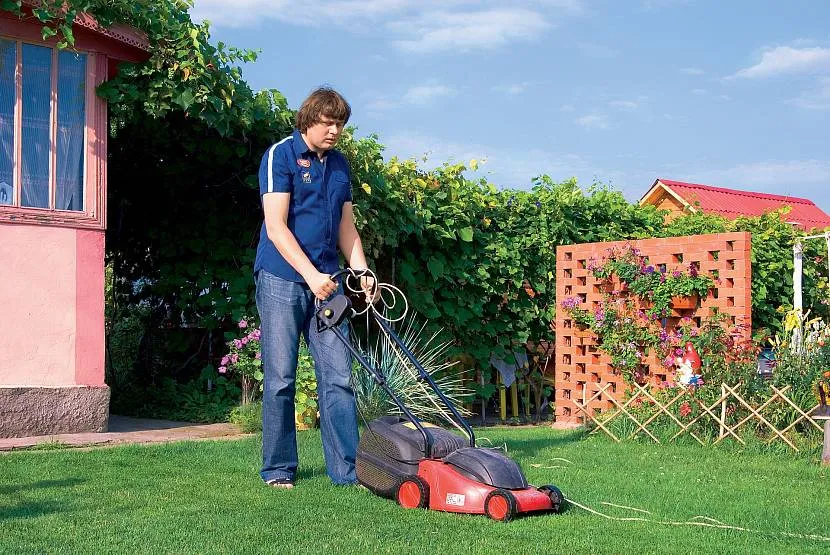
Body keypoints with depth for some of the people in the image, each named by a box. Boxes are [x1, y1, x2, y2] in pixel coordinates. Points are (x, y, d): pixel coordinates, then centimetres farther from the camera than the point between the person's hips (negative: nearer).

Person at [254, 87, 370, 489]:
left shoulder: (339, 165, 15)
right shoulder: (281, 155, -4)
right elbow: (276, 227, -12)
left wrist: (362, 273, 4)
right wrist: (311, 275, -18)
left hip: (326, 282, 5)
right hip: (282, 280, -5)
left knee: (338, 377, 1)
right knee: (281, 380, 0)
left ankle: (346, 469, 4)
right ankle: (278, 470, 10)